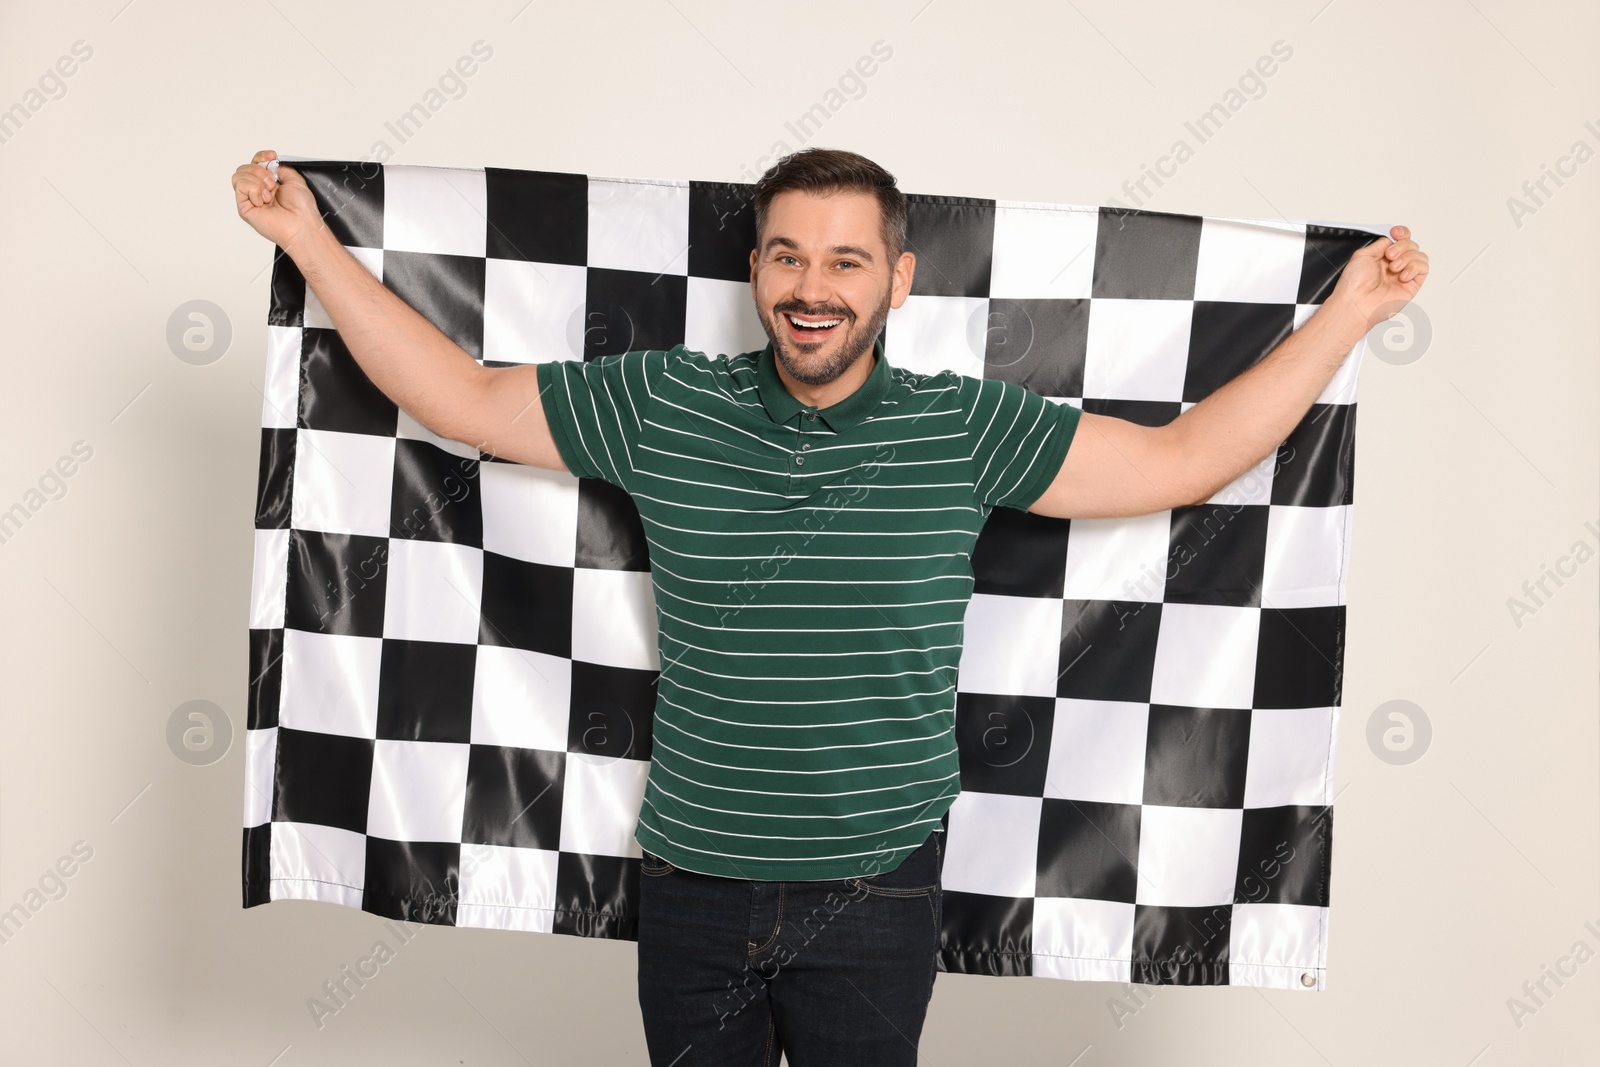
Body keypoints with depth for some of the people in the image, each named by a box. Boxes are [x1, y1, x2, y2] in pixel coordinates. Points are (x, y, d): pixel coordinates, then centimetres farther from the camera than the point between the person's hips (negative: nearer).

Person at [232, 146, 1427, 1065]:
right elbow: (464, 398, 4)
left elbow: (1182, 460, -3)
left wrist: (1346, 310, -3)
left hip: (877, 894, -1)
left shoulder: (964, 429, -6)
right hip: (693, 882, 2)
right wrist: (311, 239, 5)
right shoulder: (661, 407, -3)